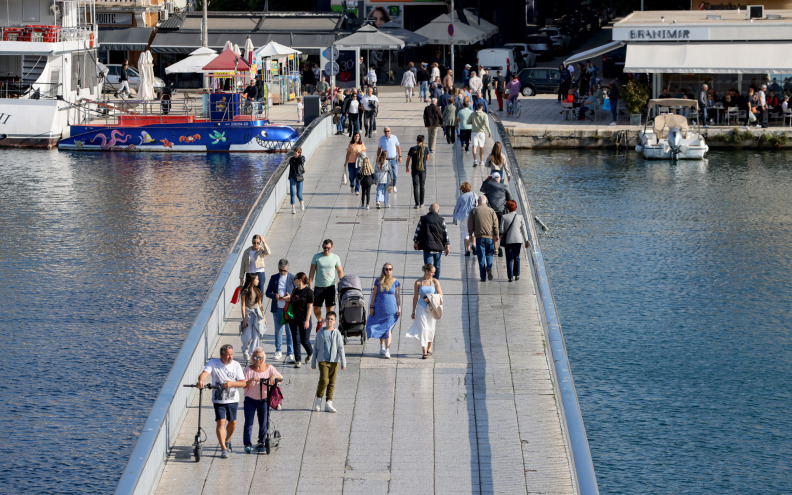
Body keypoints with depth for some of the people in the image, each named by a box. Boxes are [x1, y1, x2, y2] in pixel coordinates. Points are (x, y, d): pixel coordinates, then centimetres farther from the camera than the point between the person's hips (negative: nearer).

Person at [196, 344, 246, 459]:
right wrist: (201, 381, -45)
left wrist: (231, 383, -23)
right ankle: (223, 448, -9)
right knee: (220, 422, -13)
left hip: (233, 399, 2)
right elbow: (205, 373, -22)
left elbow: (243, 383, -4)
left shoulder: (236, 365, 0)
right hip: (219, 400, -2)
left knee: (232, 423, 12)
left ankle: (227, 440, 41)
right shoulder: (213, 363, -6)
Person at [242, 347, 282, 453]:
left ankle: (261, 442, 25)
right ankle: (248, 444, -7)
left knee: (263, 423, 8)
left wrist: (274, 377, -27)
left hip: (263, 400, 1)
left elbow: (281, 378, -6)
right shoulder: (249, 369, -2)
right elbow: (244, 385, -8)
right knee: (249, 423, -8)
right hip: (250, 400, -1)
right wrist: (251, 380, -27)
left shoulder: (269, 368, 1)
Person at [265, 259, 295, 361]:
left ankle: (290, 353, 2)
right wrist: (275, 296, -15)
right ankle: (278, 351, 26)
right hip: (277, 309, 3)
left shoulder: (292, 278, -1)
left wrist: (290, 297, -18)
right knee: (278, 331, 12)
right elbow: (267, 293, 6)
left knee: (290, 331, -2)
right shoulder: (274, 278, 5)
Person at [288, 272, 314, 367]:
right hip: (294, 319, 6)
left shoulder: (308, 291, -9)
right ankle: (297, 360, 6)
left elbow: (309, 307, -11)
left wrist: (307, 320, -16)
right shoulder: (295, 290, 10)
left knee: (304, 340, 1)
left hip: (304, 319, -5)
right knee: (296, 339, 1)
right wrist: (289, 298, 1)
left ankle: (310, 354, 31)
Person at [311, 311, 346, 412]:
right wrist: (313, 362, 12)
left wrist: (343, 363, -4)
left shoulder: (337, 333, 4)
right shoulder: (320, 333, 5)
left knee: (332, 382, 3)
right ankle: (318, 399, 4)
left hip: (334, 361, 1)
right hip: (323, 360, -1)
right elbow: (316, 348, 11)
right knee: (324, 380, -16)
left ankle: (328, 403, 9)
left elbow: (341, 348, 2)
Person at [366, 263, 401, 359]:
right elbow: (374, 294, 6)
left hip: (391, 309, -2)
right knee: (380, 328, 12)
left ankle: (387, 350, -6)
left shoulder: (395, 282, -1)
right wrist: (371, 307, 4)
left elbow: (398, 296, 2)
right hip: (379, 309, 2)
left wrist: (399, 309, -2)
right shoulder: (378, 281, 2)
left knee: (387, 329, -6)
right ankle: (382, 346, 32)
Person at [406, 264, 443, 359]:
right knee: (423, 328, -10)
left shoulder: (435, 281, 1)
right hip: (422, 307, -1)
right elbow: (415, 297, 5)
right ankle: (424, 352, -13)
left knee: (431, 329, 9)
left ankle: (429, 349, 27)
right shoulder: (418, 282, -1)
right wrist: (413, 311, 7)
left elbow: (440, 294, 0)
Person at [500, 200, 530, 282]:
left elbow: (502, 230, -2)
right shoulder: (520, 217, 0)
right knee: (516, 257, 16)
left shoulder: (504, 217, -5)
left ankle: (510, 277, -4)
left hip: (508, 241, -2)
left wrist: (501, 240, 12)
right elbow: (523, 230, 2)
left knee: (509, 259, 2)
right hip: (518, 240, 2)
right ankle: (517, 275, 17)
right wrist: (526, 241, 8)